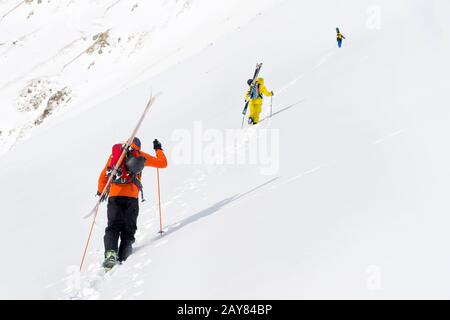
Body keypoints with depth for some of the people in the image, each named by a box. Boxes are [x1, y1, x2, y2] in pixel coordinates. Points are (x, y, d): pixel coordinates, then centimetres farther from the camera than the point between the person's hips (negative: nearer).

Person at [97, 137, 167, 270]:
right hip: (131, 196, -1)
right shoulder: (140, 155, 14)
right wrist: (158, 149, 37)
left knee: (113, 227, 1)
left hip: (114, 195, 2)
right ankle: (122, 258, -10)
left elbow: (103, 176, 17)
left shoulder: (115, 153, 19)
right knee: (128, 229, 5)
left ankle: (110, 253, -21)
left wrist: (101, 191, 30)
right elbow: (163, 163, 20)